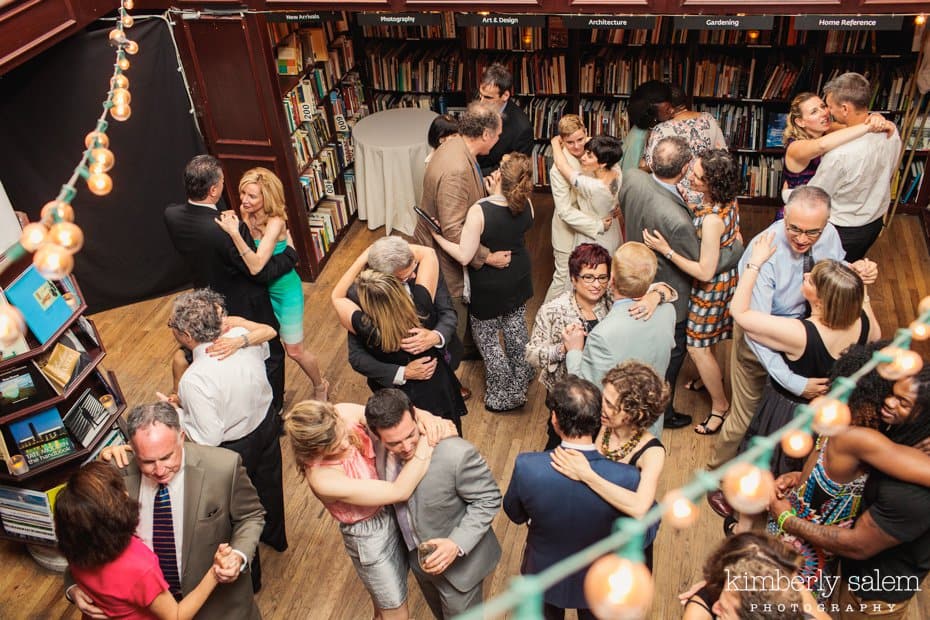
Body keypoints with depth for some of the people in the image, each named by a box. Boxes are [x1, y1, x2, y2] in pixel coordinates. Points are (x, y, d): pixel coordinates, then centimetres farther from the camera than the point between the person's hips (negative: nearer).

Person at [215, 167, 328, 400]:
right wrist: (231, 223, -14)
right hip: (260, 290, 6)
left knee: (295, 350, 10)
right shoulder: (245, 214, -10)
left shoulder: (275, 223, -29)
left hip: (283, 291, -6)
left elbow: (256, 266, -38)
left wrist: (234, 233, -42)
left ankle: (320, 386, 37)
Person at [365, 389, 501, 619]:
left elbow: (488, 499, -23)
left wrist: (458, 544, -32)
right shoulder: (379, 450, -19)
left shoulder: (456, 454, -38)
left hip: (458, 559, -5)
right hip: (418, 556, 5)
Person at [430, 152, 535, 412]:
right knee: (516, 330, 27)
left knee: (487, 339, 16)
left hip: (489, 289, -5)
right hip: (518, 281, 6)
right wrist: (497, 196, 5)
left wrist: (437, 237, -16)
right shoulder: (526, 205, -15)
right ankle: (522, 379, 48)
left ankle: (503, 397, 28)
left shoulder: (479, 212, -33)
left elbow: (464, 256, -29)